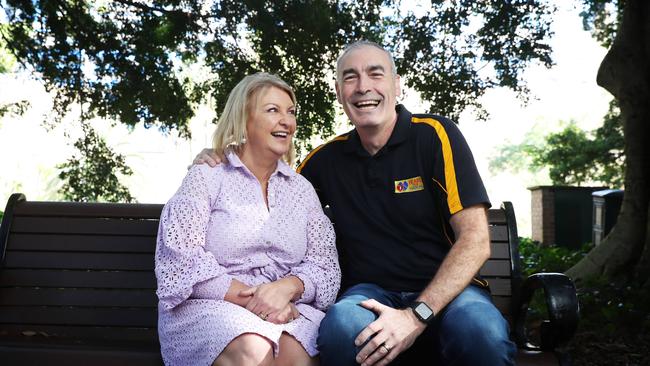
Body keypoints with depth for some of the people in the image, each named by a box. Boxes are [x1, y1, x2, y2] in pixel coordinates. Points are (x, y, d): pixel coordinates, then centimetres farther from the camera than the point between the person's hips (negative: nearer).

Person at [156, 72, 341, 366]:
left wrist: (287, 287, -15)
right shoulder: (205, 179, 4)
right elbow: (180, 261, -7)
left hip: (288, 309, 2)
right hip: (211, 306, -1)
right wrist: (249, 298, -17)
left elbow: (324, 265, 7)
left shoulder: (302, 189, 14)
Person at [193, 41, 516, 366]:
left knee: (480, 329, -35)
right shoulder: (328, 158, 8)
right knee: (342, 326, -32)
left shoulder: (434, 135, -4)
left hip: (445, 290, -2)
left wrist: (417, 315, -21)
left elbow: (475, 241, -10)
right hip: (371, 291, 2)